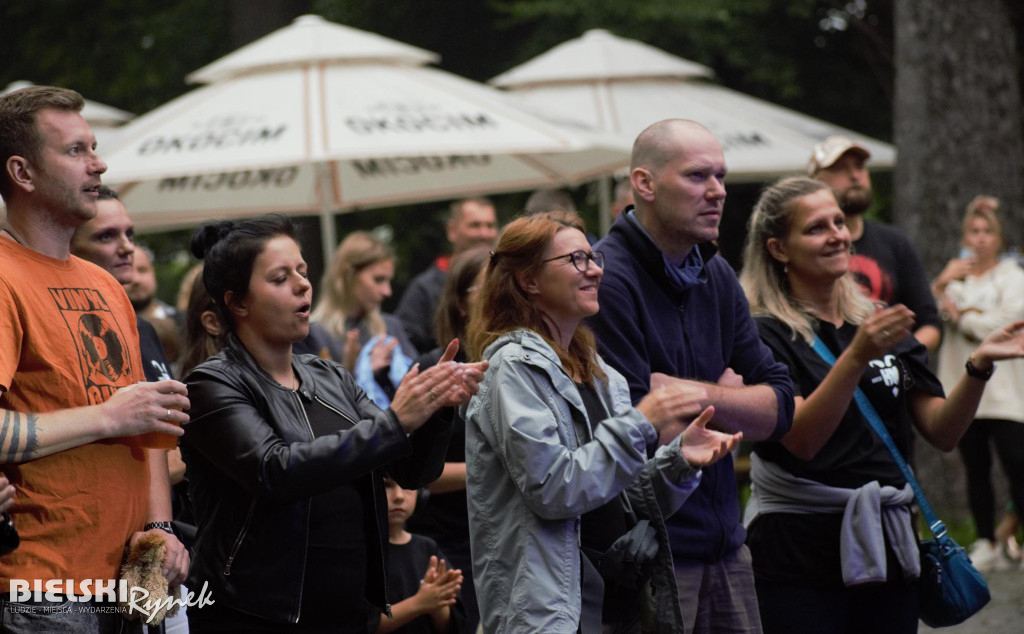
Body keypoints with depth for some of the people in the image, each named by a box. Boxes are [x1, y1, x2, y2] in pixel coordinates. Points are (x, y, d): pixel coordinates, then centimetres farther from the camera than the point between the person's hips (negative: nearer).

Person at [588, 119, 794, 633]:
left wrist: (694, 392, -10)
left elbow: (779, 409, 7)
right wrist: (726, 397, -4)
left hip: (725, 546, 8)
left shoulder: (716, 277, 12)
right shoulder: (606, 279, -14)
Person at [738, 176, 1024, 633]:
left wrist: (980, 365, -8)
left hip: (885, 542, 5)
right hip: (799, 548, -5)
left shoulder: (882, 325, 13)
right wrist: (857, 356, -29)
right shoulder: (766, 334, -5)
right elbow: (801, 439, -19)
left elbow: (942, 432, 7)